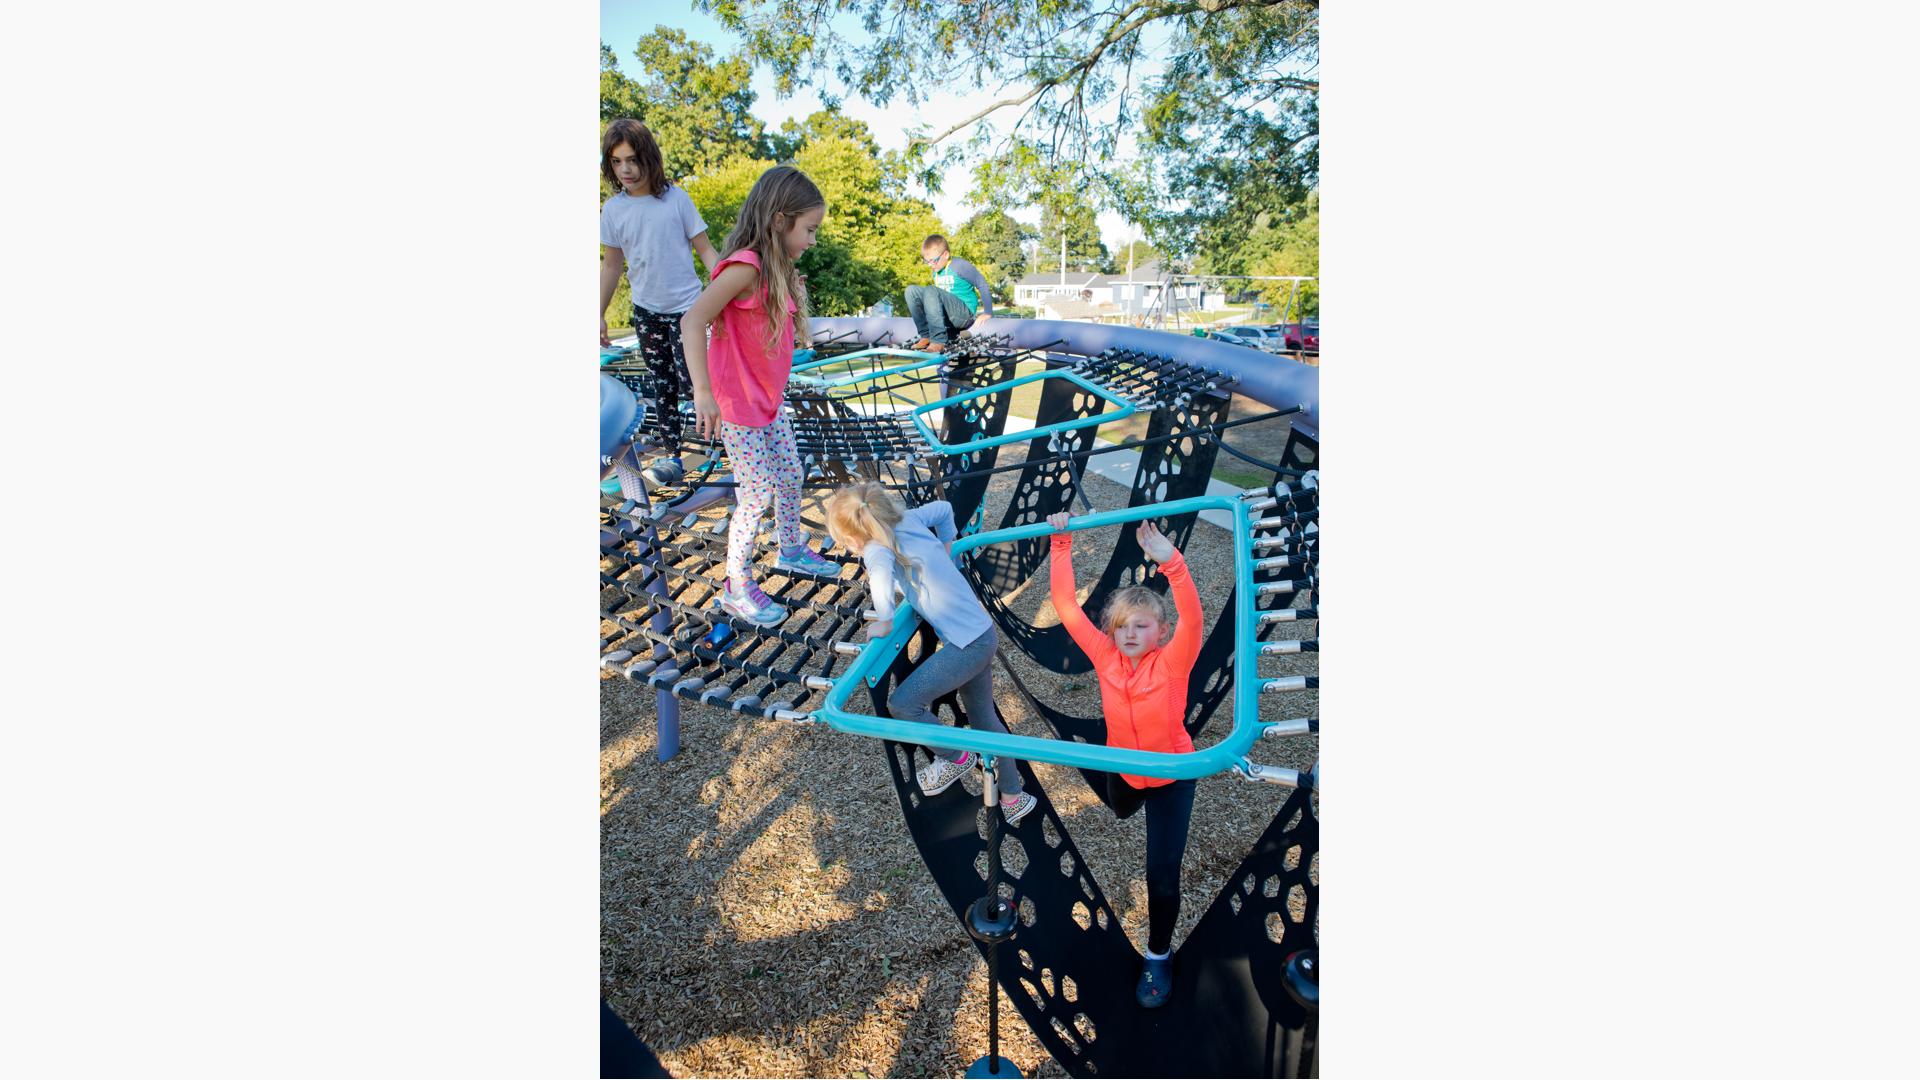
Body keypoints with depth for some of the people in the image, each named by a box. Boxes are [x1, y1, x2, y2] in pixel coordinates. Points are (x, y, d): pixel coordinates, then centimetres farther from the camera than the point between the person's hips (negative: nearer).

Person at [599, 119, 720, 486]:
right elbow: (611, 265, 7)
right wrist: (599, 315, 8)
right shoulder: (612, 209, -1)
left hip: (685, 306, -3)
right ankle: (673, 456, 17)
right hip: (646, 311, 4)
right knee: (663, 386, 9)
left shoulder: (675, 198, -9)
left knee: (690, 377, -12)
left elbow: (705, 249, -4)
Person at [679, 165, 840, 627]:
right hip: (737, 407, -9)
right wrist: (703, 392, -36)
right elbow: (692, 321, -31)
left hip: (770, 402, 9)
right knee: (757, 495, -2)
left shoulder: (775, 269, 6)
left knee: (791, 476, 19)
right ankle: (736, 587, 15)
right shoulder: (745, 266, -23)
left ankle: (791, 550, 41)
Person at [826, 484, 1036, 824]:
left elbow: (881, 573, -40)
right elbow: (944, 509, 20)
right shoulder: (909, 518, 4)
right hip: (983, 633, 9)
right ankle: (1014, 798, 35)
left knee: (901, 703, -2)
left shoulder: (878, 547, -18)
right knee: (983, 717, 22)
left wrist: (884, 624, -26)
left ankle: (956, 758, 19)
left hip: (967, 644, -9)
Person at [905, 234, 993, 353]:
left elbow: (982, 285, -6)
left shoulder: (960, 266, -6)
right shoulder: (936, 271, 16)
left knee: (931, 291, -30)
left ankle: (938, 341, -34)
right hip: (945, 316, 7)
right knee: (911, 290, -4)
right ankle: (926, 336, -11)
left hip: (964, 314, -7)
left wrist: (988, 313, -9)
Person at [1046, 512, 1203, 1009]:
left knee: (1162, 873, -4)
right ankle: (1139, 798, 74)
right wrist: (1061, 544, -34)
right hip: (1123, 766, 4)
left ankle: (1159, 955, 23)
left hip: (1171, 773, -4)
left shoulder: (1172, 663, -30)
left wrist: (1169, 560, -63)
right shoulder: (1105, 656, -23)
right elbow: (1065, 605, -27)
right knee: (1121, 811, 36)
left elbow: (1191, 617, -50)